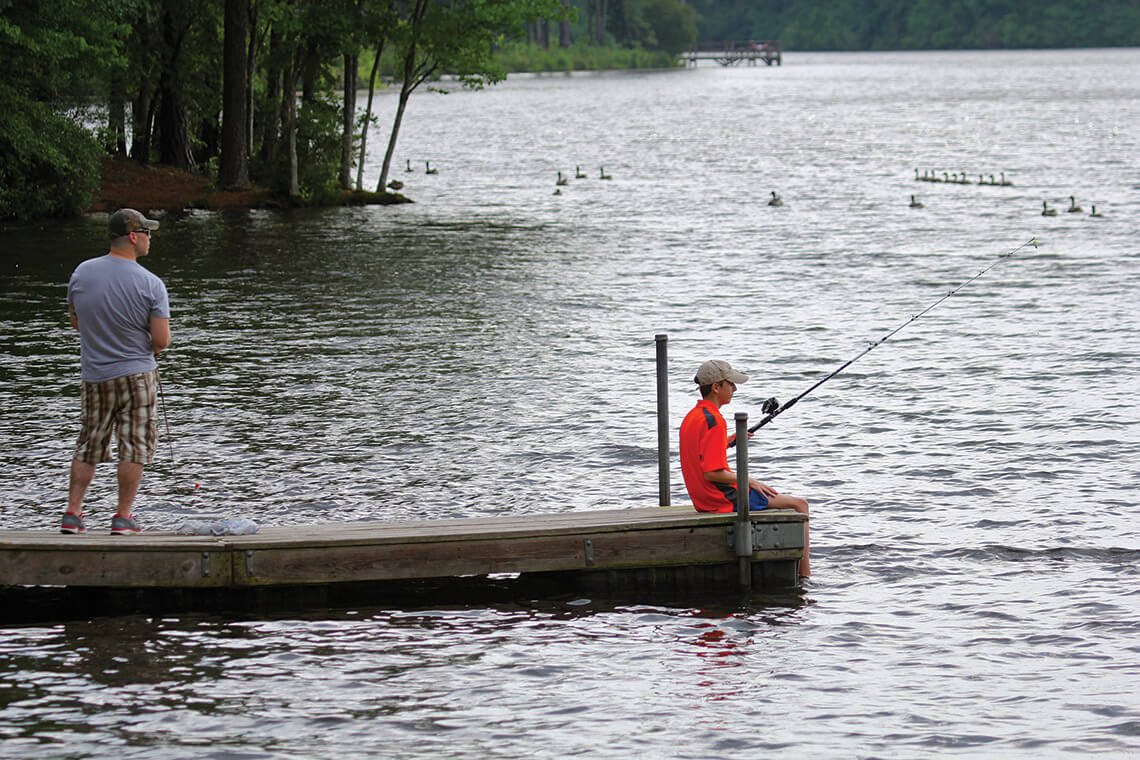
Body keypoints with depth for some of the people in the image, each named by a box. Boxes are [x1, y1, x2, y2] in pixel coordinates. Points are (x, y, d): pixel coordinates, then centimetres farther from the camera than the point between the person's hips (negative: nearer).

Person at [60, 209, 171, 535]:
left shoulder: (82, 273, -3)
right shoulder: (151, 284, -14)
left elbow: (75, 321, 10)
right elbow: (161, 341, -14)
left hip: (93, 374, 4)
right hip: (136, 374, -4)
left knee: (88, 446, 14)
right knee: (134, 446, 4)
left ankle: (72, 512, 12)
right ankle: (123, 517, 3)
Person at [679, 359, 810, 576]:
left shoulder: (691, 417, 10)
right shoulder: (713, 420, -20)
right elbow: (712, 473, -25)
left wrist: (729, 440, 15)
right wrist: (748, 480, -13)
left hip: (703, 499, 10)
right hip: (724, 500, -10)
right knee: (799, 505, -3)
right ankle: (805, 573, -4)